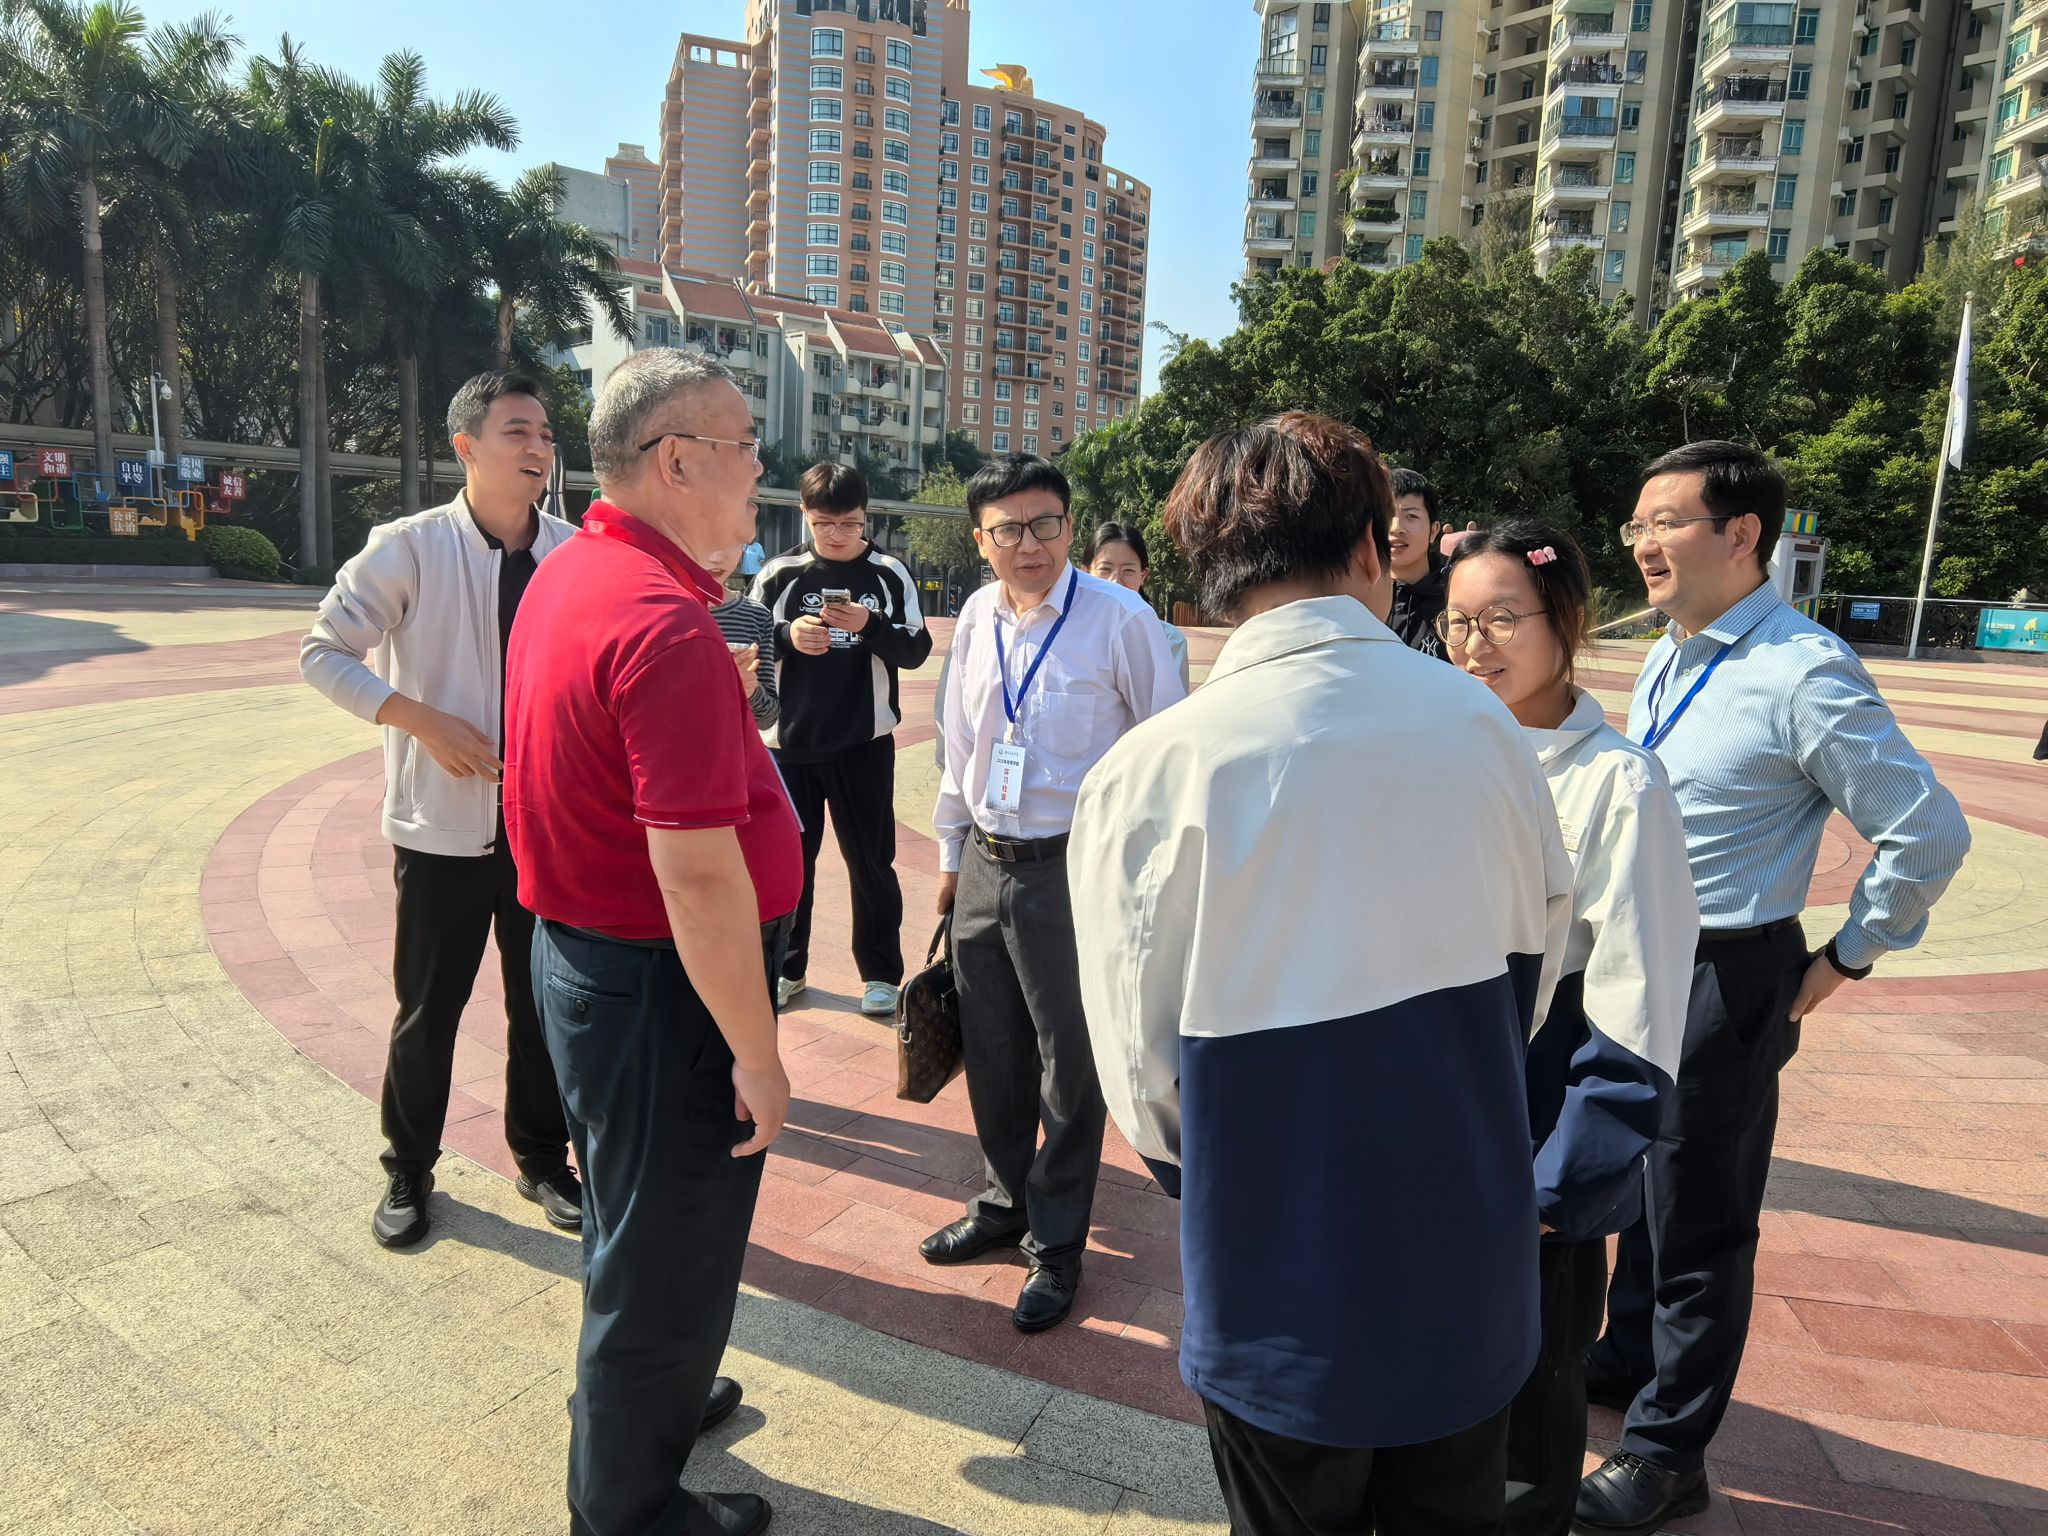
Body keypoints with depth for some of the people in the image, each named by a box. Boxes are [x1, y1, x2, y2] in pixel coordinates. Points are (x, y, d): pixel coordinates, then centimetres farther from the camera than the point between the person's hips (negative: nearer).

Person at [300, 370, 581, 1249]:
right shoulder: (408, 549, -9)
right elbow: (323, 654, -5)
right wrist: (424, 721, -17)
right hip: (443, 823, -2)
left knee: (542, 1002, 13)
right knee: (429, 1009, 11)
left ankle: (543, 1160, 32)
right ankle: (408, 1170, 32)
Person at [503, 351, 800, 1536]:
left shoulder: (570, 578, 5)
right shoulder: (666, 627, -27)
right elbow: (698, 873, -28)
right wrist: (757, 1055, -21)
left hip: (582, 948, 10)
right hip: (661, 987, -10)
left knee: (638, 1212, 29)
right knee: (668, 1246, 12)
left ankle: (645, 1395, 53)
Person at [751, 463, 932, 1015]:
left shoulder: (889, 573, -1)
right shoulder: (779, 573, 0)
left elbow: (917, 649, -2)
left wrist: (870, 625, -19)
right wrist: (786, 636, -17)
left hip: (865, 742, -1)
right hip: (790, 741, 1)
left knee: (870, 860, 7)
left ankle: (881, 971, 21)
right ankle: (786, 967, 27)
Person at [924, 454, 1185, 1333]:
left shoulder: (1121, 619, -13)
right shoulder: (977, 619, 4)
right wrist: (951, 850, 17)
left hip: (1075, 868, -5)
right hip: (985, 863, 6)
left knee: (1069, 1064, 7)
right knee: (991, 1052, 18)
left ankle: (1056, 1243, 28)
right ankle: (1007, 1200, 42)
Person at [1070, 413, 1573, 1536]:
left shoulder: (1148, 772, -20)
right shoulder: (1481, 724, -10)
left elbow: (1138, 1051, -10)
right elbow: (1537, 961, 4)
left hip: (1282, 1275, -2)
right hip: (1475, 1262, 3)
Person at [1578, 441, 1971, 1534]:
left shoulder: (1803, 673, -19)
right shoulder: (1665, 662, 7)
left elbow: (1929, 833, -16)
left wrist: (1840, 962, -9)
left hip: (1725, 982, -8)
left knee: (1699, 1222, 7)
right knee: (1638, 1186, 23)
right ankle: (1626, 1362, 45)